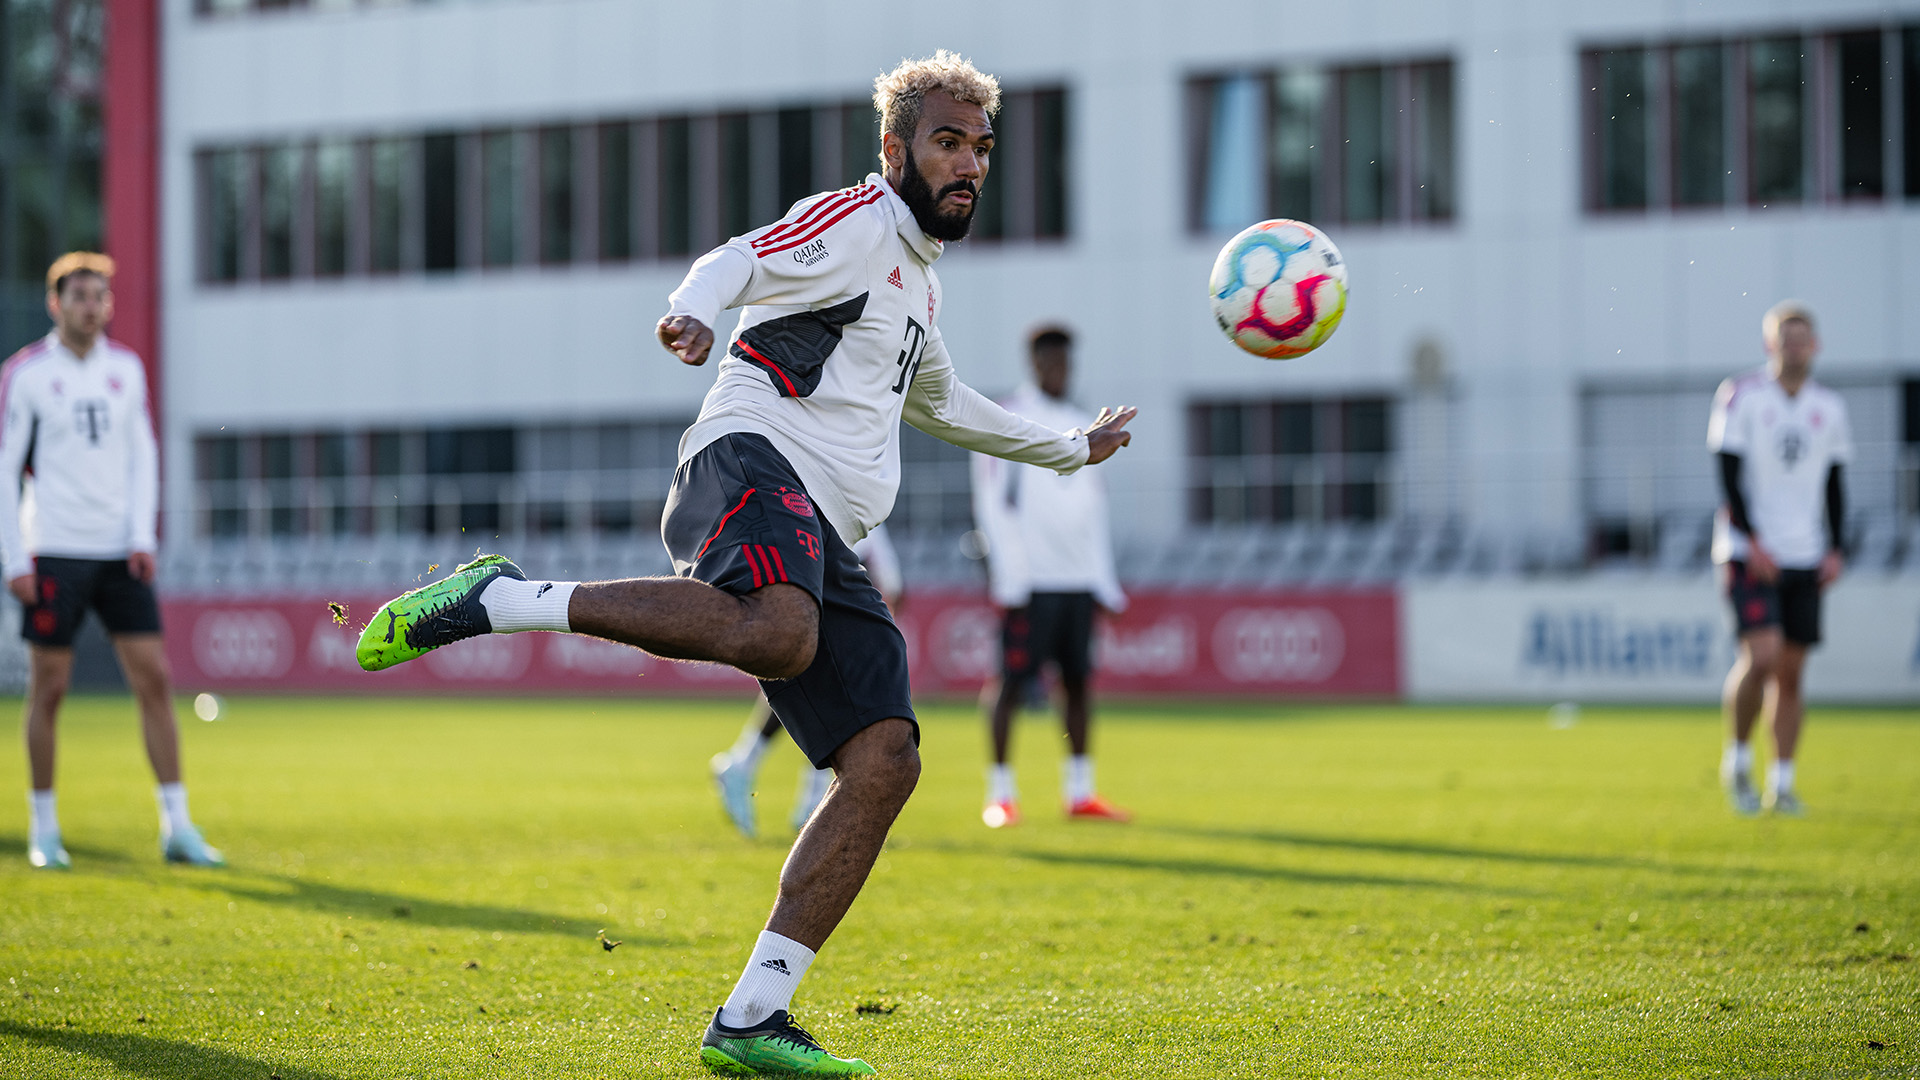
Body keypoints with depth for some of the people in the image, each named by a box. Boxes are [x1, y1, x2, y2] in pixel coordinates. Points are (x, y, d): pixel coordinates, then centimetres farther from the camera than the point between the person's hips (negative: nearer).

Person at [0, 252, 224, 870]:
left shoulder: (125, 368, 10)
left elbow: (142, 455, 13)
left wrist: (143, 535, 0)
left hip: (119, 552, 3)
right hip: (53, 552, -3)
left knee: (153, 677, -3)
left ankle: (176, 825, -1)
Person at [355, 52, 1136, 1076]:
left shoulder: (918, 279, 31)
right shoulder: (854, 219, 4)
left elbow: (938, 402, 51)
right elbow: (742, 260, -15)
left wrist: (1068, 448, 59)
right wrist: (692, 310, -39)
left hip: (823, 538, 9)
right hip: (753, 463, -9)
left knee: (885, 761, -8)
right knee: (773, 635, -42)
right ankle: (498, 600, -28)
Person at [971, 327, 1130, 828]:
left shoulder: (1080, 423, 17)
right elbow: (991, 503, -8)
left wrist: (1104, 579, 15)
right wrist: (1007, 575, -14)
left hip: (1079, 579, 6)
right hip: (1030, 579, -6)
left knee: (1077, 679, 7)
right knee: (1011, 681, -5)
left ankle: (1080, 791, 12)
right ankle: (1001, 793, -1)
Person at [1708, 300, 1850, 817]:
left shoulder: (1829, 407, 9)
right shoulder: (1741, 397, -5)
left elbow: (1835, 482, 15)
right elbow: (1730, 476, -7)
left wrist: (1835, 548, 6)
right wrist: (1752, 540, -15)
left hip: (1805, 557, 4)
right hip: (1749, 554, -4)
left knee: (1791, 672, 4)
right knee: (1762, 657, -18)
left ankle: (1782, 783, 12)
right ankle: (1737, 760, 3)